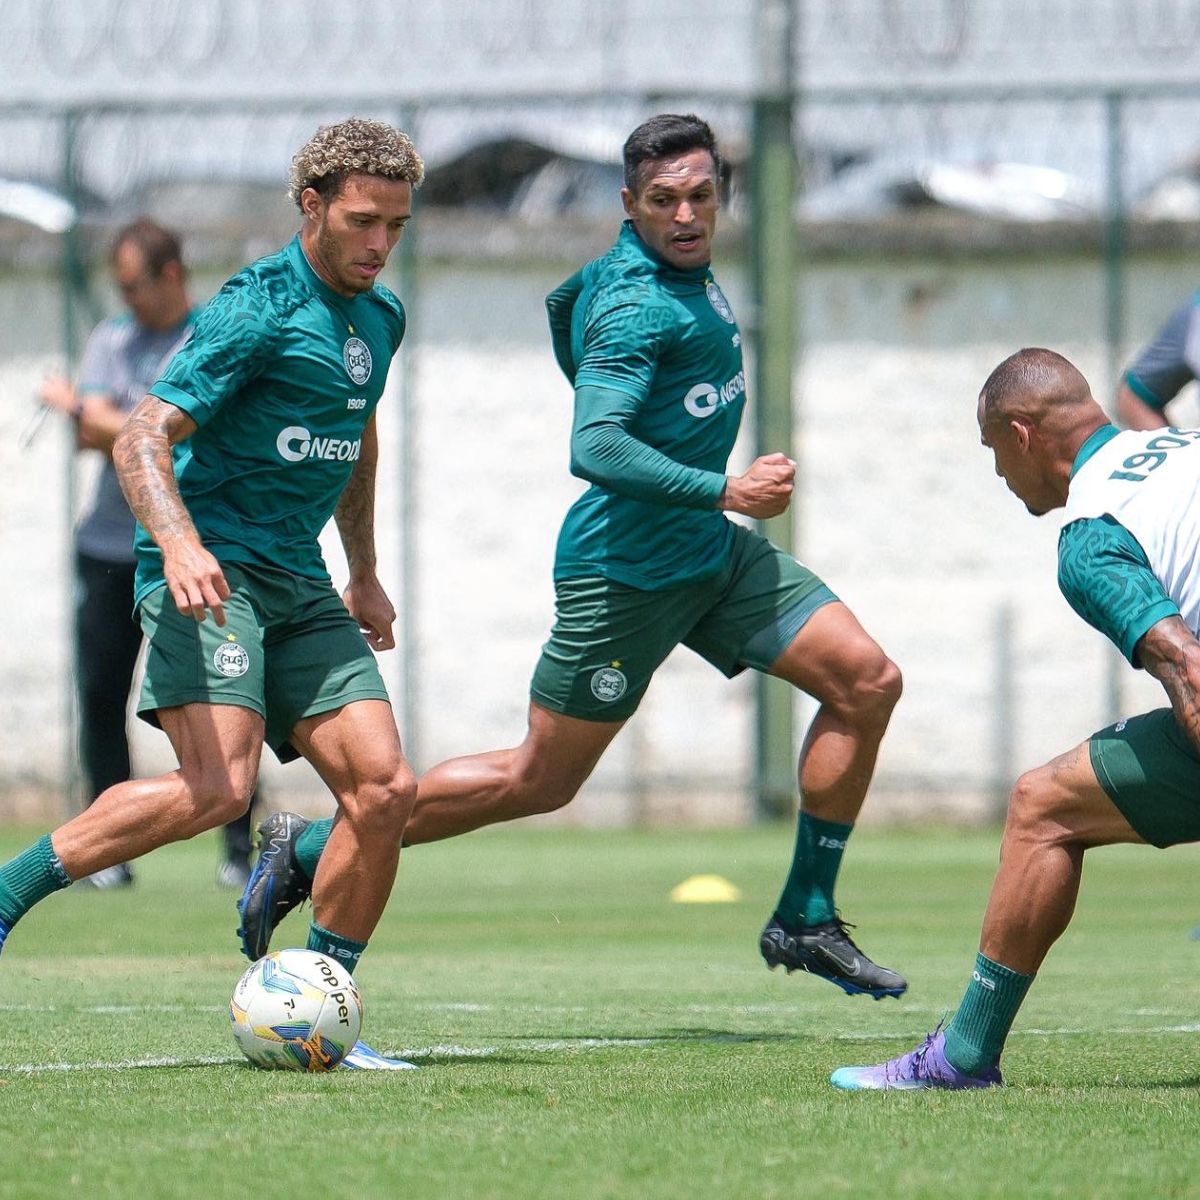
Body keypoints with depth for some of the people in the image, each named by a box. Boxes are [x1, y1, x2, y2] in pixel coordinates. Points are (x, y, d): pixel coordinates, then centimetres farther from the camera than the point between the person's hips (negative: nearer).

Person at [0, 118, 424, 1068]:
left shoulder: (379, 318, 15)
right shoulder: (258, 308, -11)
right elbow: (143, 438, -16)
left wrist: (364, 575, 34)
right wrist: (180, 545, -32)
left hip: (299, 585, 8)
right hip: (212, 574, -8)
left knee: (385, 786, -7)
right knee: (215, 788, -25)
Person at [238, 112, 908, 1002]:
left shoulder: (686, 274, 8)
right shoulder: (638, 307, -22)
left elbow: (567, 303, 28)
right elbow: (592, 448, -33)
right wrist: (724, 491, -35)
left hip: (713, 556, 9)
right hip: (627, 569, -9)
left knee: (867, 681, -2)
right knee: (538, 782, -1)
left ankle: (805, 919, 5)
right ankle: (308, 852, 12)